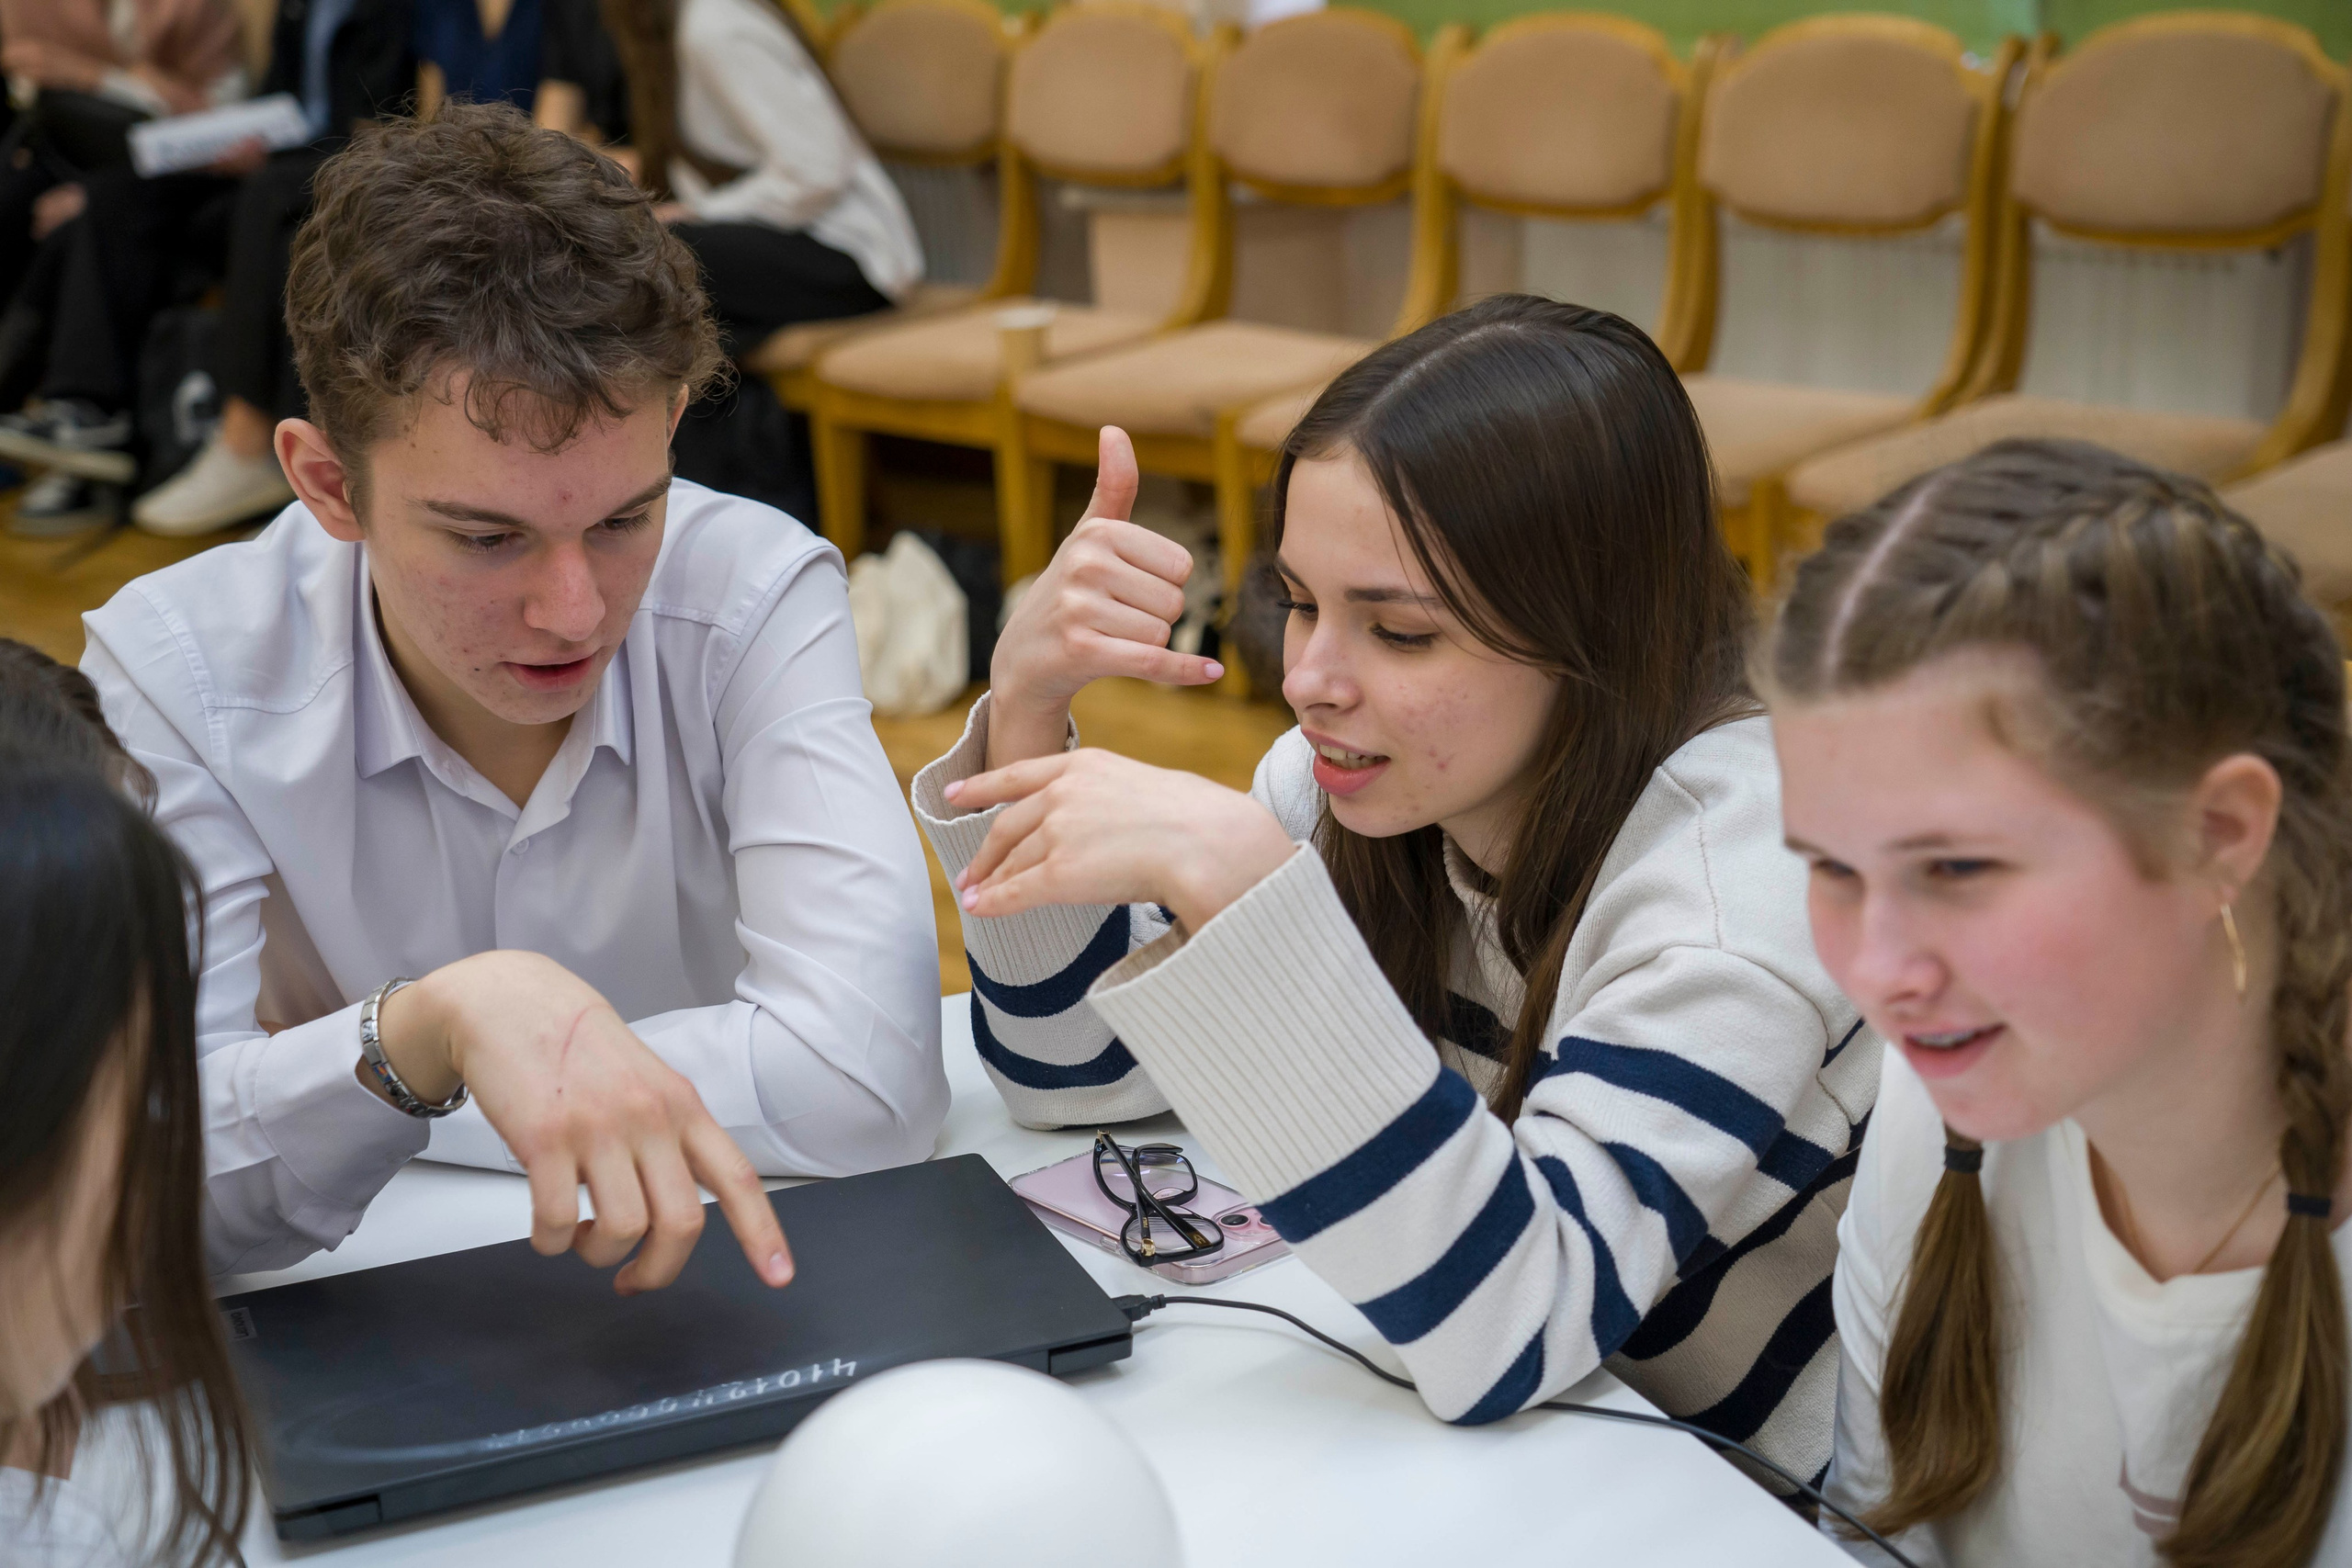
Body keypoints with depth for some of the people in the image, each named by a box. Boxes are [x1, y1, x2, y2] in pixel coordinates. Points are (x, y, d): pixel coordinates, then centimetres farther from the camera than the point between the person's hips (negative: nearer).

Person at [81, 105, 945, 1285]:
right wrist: (435, 1025, -39)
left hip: (735, 1317, 0)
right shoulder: (178, 672, -13)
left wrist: (319, 1093, -20)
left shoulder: (756, 600, -15)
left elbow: (870, 1081, -25)